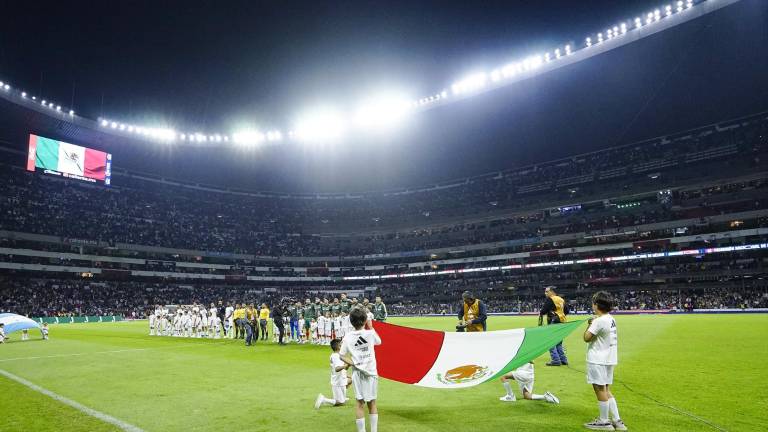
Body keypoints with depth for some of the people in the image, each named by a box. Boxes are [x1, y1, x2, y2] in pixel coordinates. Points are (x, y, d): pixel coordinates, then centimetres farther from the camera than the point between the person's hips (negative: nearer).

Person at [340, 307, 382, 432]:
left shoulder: (348, 337, -8)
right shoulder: (370, 333, -11)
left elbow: (342, 356, -6)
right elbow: (379, 342, 11)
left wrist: (353, 364, -6)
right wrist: (371, 327, 15)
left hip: (357, 373, 1)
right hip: (371, 372, -1)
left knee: (360, 404, 9)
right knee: (372, 403, 14)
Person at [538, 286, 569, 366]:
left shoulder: (550, 299, -10)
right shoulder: (561, 299, 15)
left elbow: (544, 311, -14)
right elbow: (566, 311, 21)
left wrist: (540, 314, 5)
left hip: (553, 323, -9)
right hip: (562, 322, 9)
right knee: (559, 343, 17)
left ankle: (556, 360, -7)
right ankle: (563, 360, 17)